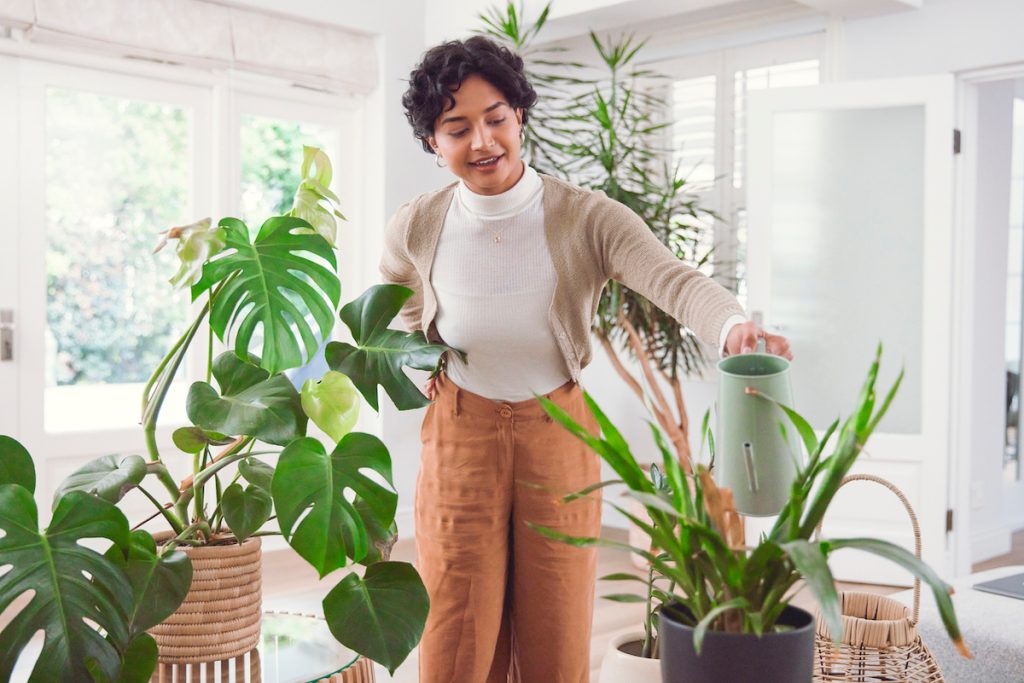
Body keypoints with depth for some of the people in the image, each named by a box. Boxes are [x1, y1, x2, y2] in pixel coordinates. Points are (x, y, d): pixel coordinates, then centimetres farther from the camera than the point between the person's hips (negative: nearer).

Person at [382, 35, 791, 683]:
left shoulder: (586, 218, -13)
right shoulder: (416, 230, -4)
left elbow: (673, 279, -31)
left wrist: (734, 326, -51)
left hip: (558, 433, -1)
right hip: (460, 434, 1)